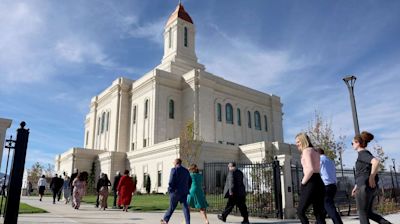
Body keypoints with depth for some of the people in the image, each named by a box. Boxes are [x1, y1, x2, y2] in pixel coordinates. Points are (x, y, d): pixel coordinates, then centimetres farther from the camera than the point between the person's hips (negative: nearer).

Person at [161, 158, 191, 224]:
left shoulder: (174, 169, -7)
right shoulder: (186, 170, 13)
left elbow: (171, 181, -15)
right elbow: (190, 182, 15)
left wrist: (170, 189, -3)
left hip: (176, 192, -5)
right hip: (184, 192, 5)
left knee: (172, 207, 7)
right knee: (185, 207, 3)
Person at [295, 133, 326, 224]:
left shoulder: (306, 150, -7)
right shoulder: (315, 151, 20)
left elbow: (310, 169, -20)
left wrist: (303, 182, -11)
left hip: (311, 183, -9)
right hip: (319, 183, 9)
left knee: (300, 211, 2)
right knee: (319, 213, 9)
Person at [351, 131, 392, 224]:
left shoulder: (362, 154, -11)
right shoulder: (367, 154, 18)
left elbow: (376, 162, -31)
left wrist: (372, 178, -22)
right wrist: (356, 186, 23)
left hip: (365, 187, -9)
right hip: (370, 188, 9)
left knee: (362, 214, 2)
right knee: (368, 212, 19)